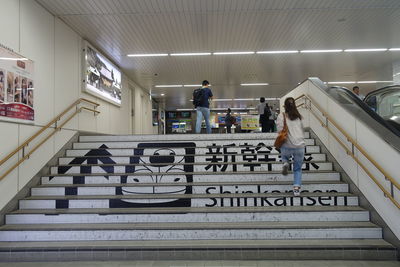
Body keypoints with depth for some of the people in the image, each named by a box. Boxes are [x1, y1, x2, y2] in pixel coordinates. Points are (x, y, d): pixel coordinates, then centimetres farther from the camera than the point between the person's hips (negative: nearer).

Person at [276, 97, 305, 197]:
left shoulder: (282, 116, -3)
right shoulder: (298, 117, 8)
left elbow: (280, 130, -10)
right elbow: (302, 130, 15)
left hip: (287, 146, -2)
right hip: (300, 146, 2)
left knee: (284, 156, 33)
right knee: (298, 169, 15)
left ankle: (285, 163, 1)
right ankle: (296, 189, 3)